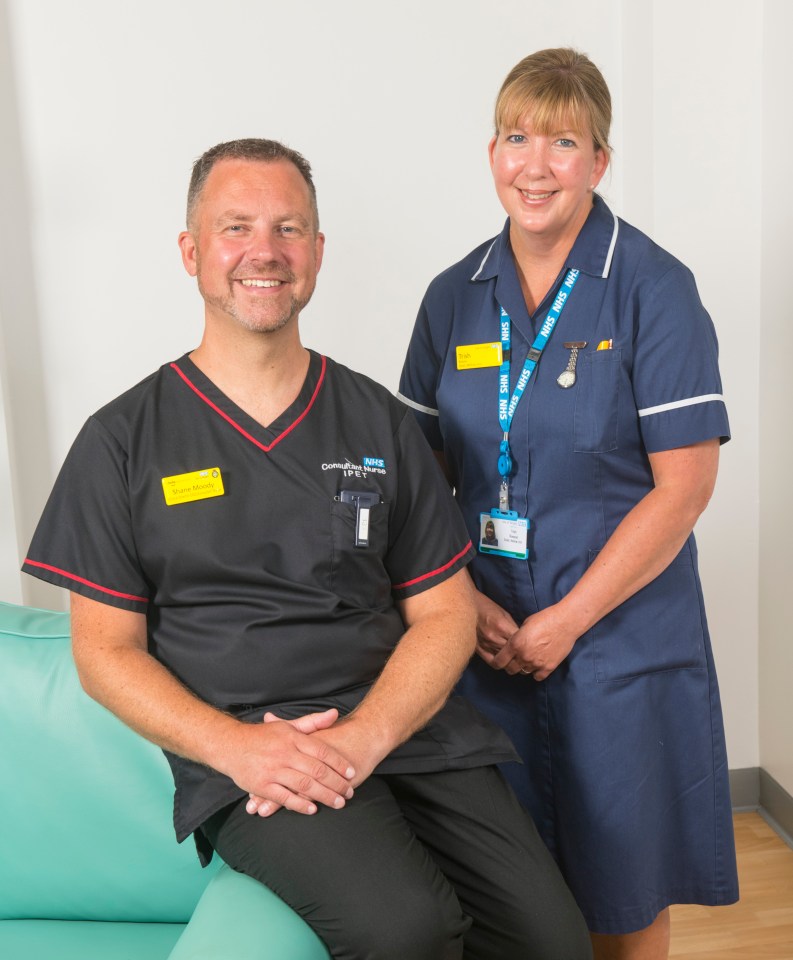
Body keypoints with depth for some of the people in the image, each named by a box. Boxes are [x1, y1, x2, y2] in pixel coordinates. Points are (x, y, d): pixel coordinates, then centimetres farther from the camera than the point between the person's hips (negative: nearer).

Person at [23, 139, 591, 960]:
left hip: (404, 730, 3)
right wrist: (238, 746, -13)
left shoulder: (379, 422, 10)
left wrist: (363, 736, -11)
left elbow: (444, 615, 7)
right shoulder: (123, 442, 4)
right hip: (239, 759, -3)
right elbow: (105, 651, 3)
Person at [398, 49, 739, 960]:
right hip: (489, 635, 4)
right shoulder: (454, 297, 4)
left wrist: (566, 620, -14)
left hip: (621, 638, -3)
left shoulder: (652, 289, -8)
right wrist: (466, 597, -6)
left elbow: (684, 482, -12)